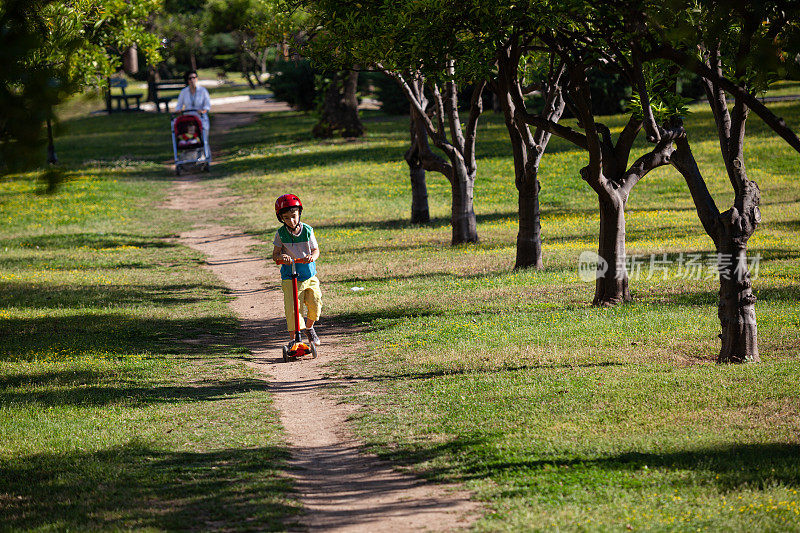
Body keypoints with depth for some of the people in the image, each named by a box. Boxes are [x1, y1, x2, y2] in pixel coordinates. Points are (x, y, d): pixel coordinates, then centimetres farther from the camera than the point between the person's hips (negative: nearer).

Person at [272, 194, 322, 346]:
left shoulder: (307, 230, -3)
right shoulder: (281, 233, -5)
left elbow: (316, 250, 0)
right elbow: (275, 254, -3)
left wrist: (312, 256, -24)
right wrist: (281, 257, -27)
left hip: (309, 275, 2)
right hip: (290, 277, -2)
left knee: (315, 304, -2)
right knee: (292, 308, -11)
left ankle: (309, 328, 27)